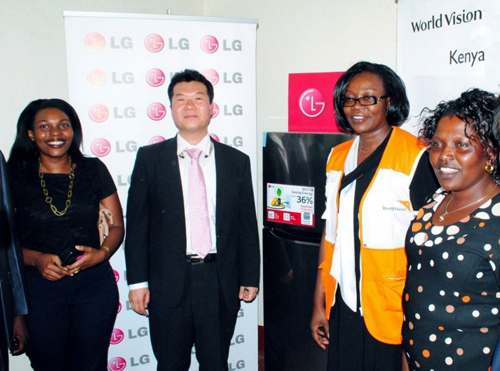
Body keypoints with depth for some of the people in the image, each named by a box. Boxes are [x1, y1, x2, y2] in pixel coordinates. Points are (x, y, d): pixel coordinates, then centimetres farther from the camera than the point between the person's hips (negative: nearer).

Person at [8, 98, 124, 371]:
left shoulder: (93, 170, 3)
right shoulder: (15, 177, -1)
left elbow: (116, 225, 6)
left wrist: (102, 253, -13)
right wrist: (36, 259, -17)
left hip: (94, 283, 1)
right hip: (39, 286, -1)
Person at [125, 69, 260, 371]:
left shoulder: (237, 161, 3)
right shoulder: (150, 158, 0)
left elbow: (247, 225, 5)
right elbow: (137, 223, 0)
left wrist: (250, 277, 4)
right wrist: (138, 281, -3)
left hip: (221, 283, 1)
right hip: (168, 284, -1)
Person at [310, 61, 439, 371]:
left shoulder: (416, 158, -9)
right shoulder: (338, 157, 8)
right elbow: (330, 231, 11)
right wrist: (319, 303, 11)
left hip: (391, 311, -5)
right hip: (342, 307, 5)